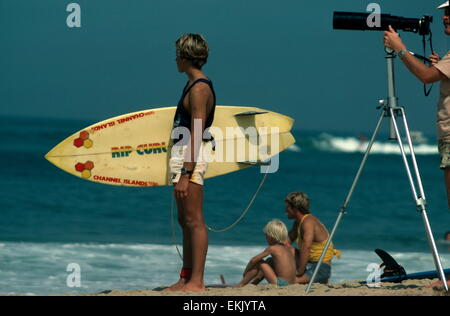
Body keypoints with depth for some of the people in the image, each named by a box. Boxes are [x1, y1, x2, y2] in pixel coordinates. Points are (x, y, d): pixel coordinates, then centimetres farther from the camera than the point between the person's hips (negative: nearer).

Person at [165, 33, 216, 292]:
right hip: (182, 157, 11)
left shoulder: (199, 88, -14)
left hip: (190, 159, -11)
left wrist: (186, 174, -23)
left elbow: (196, 135, -20)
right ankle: (186, 278, 18)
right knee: (185, 221, 13)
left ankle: (197, 281, -11)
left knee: (194, 221, -10)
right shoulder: (194, 85, 17)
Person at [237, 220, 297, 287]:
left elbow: (254, 260, -4)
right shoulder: (289, 249, 12)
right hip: (291, 284, 7)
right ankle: (253, 283, 33)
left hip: (279, 283, -7)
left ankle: (240, 285, 14)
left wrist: (245, 272, 13)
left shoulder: (272, 248, -7)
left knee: (259, 262, 5)